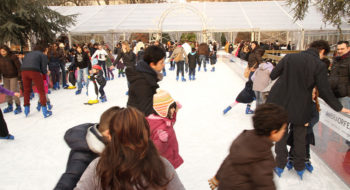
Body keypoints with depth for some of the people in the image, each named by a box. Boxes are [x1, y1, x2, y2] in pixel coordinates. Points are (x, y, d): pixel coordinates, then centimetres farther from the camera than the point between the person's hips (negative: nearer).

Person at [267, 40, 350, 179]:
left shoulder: (289, 57, -5)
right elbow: (325, 91, -11)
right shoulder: (319, 65, -12)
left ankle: (280, 166, 29)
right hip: (300, 108, -1)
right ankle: (300, 168, 35)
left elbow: (273, 75, 1)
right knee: (300, 137, 20)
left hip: (281, 103, 2)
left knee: (281, 135, 18)